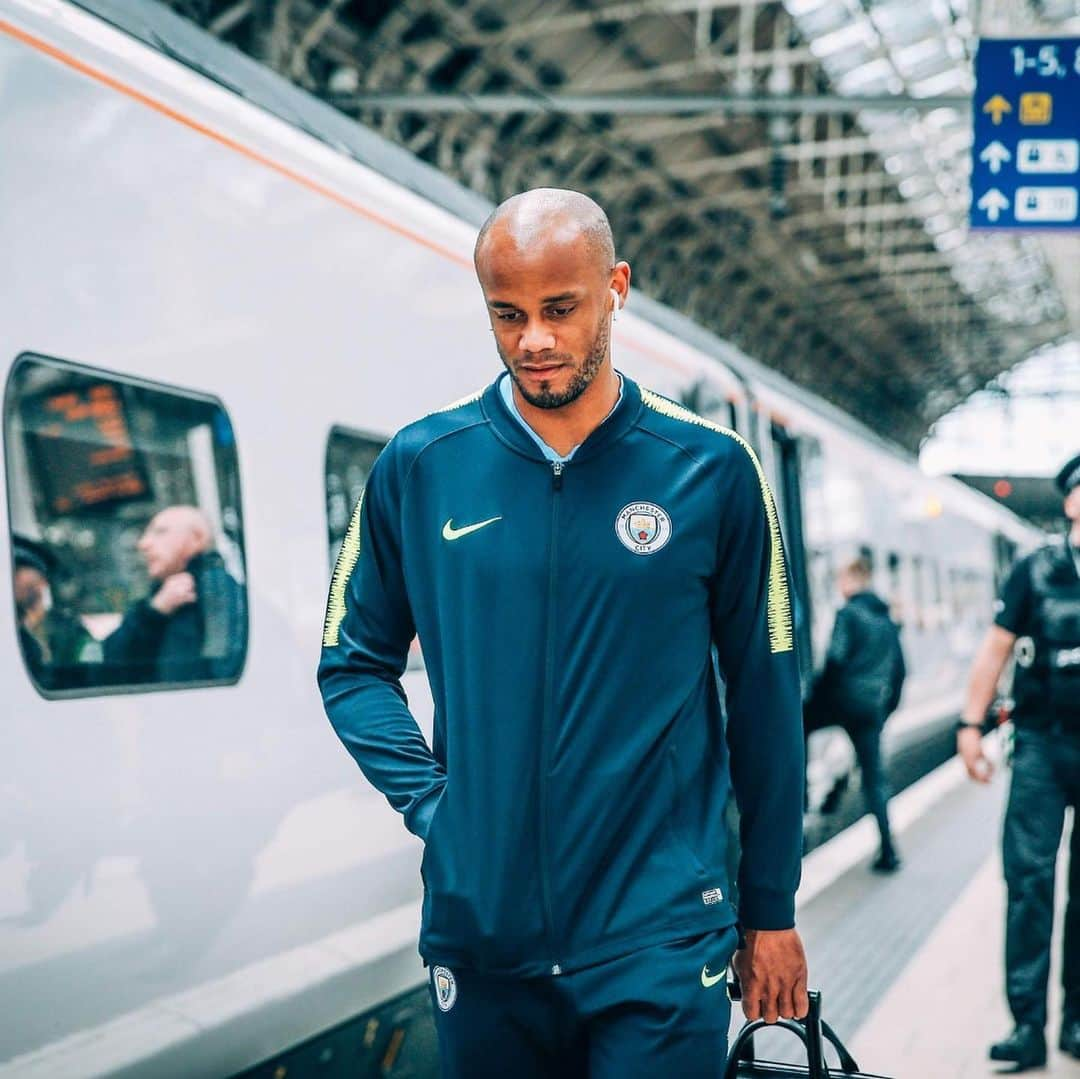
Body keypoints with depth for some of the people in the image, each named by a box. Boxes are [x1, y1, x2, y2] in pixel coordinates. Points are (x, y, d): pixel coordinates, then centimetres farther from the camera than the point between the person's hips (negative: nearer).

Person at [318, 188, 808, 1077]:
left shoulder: (711, 470, -4)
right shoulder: (419, 467, -1)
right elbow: (354, 662, 10)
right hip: (479, 934, 2)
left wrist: (771, 910, 6)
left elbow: (763, 698, 2)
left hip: (660, 945, -1)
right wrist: (429, 797, -4)